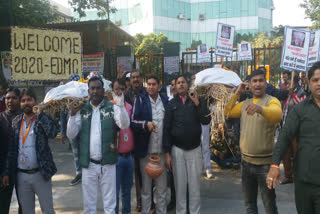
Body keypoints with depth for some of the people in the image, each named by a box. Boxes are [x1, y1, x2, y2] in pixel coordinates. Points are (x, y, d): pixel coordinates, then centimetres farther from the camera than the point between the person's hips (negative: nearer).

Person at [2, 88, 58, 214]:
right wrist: (7, 172, 5)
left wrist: (40, 115, -19)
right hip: (21, 175, 3)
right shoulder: (16, 122, 7)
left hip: (40, 174, -3)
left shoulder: (43, 119, -3)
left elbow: (53, 133, -24)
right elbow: (11, 148, 7)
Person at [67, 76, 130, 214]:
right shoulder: (82, 110, 4)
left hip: (108, 164, -2)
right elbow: (71, 135, 0)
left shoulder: (112, 108, -2)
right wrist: (73, 114, -13)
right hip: (88, 164, 2)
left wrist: (121, 106, -29)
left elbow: (125, 125, -16)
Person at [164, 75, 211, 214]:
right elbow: (166, 128, 0)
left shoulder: (198, 101, 4)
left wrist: (197, 103, -17)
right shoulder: (172, 104, 2)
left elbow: (206, 121, -8)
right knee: (180, 185, 8)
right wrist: (167, 153, -4)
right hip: (177, 149, 0)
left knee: (195, 186, 7)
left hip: (194, 149, 0)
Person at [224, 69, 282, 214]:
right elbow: (228, 112, 14)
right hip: (246, 161, 6)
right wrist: (236, 94, 7)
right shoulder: (245, 103, 10)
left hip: (265, 163, -6)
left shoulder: (272, 101, -11)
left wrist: (260, 108, -52)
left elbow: (278, 115, -32)